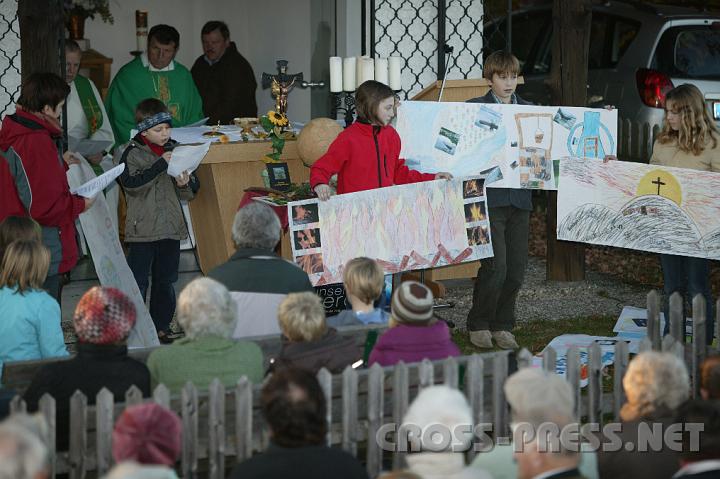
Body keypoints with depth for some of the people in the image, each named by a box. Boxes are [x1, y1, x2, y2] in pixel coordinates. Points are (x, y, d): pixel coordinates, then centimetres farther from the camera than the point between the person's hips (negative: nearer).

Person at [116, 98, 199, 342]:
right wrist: (161, 165, -25)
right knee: (138, 281, -3)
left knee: (166, 281, 12)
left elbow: (189, 194, 13)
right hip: (143, 228, -5)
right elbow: (130, 182, -23)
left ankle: (161, 327, 22)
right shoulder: (132, 153, -6)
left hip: (171, 227, 5)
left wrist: (185, 184, -11)